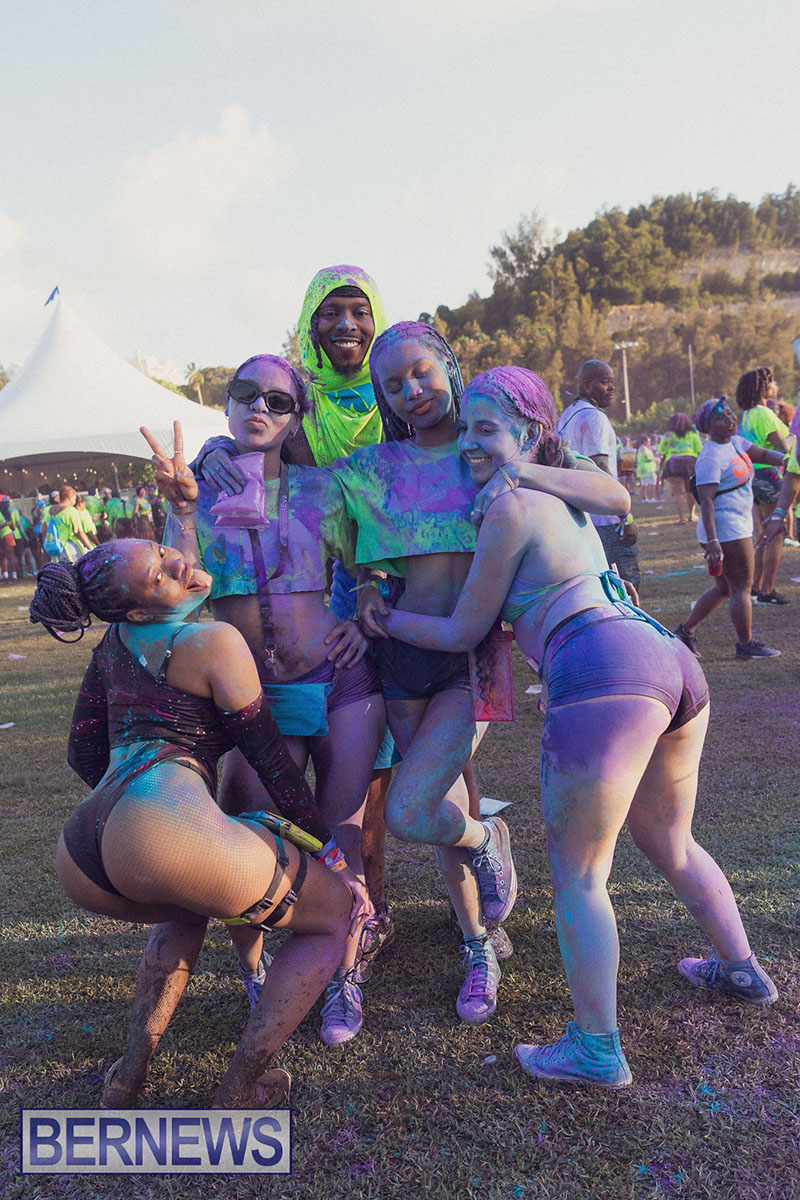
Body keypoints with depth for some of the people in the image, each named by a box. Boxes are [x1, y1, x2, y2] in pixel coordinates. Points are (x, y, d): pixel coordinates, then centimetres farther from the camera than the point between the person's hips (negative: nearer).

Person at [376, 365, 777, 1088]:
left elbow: (463, 634, 4)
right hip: (672, 659, 9)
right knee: (670, 843, 29)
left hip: (604, 673, -9)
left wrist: (380, 618, 15)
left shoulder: (509, 505, -2)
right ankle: (743, 971, 47)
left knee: (577, 875, 6)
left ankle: (598, 1052, 17)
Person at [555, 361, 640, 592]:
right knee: (628, 584, -4)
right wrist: (627, 518, -20)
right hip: (604, 521, -9)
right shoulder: (594, 418, -13)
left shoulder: (566, 416, 16)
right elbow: (601, 472, -21)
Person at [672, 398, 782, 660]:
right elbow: (706, 501, -22)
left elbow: (762, 454, 18)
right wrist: (712, 541, -27)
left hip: (738, 527, 10)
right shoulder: (710, 457, -16)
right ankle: (746, 645, 8)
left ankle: (685, 631, 23)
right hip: (726, 531, -10)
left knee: (724, 589, 16)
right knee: (742, 588, -2)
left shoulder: (735, 442, 13)